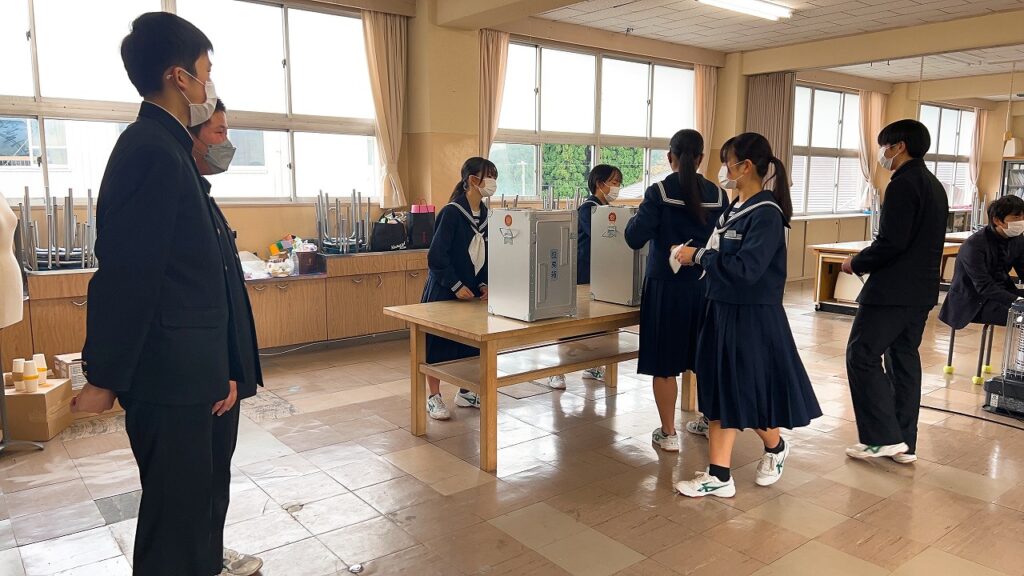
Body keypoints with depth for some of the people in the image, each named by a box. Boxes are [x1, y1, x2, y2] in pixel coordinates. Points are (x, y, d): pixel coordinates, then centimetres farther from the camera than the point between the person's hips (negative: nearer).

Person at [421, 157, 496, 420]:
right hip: (444, 292, -7)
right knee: (438, 344, 3)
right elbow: (436, 256, -19)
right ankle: (434, 397, 15)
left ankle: (465, 392, 28)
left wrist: (484, 285, -1)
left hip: (472, 292, 7)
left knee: (472, 343, 13)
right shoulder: (452, 212, -17)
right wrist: (456, 286, -18)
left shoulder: (485, 215, 4)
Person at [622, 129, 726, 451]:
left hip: (667, 285, -4)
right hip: (706, 285, 4)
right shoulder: (718, 194, 2)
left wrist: (642, 215, 7)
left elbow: (634, 239, -12)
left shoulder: (659, 192, -10)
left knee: (664, 363, 6)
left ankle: (668, 434, 12)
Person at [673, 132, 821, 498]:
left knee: (751, 395, 7)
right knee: (720, 392, 9)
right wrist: (698, 255, -1)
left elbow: (745, 269, -26)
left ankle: (775, 449, 38)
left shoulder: (766, 214, -17)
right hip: (722, 312, 8)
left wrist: (699, 256, -18)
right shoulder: (734, 209, 8)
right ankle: (719, 476, 17)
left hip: (754, 318, -8)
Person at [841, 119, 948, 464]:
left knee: (862, 356, -4)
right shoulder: (934, 186, 16)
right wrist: (867, 261, 17)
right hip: (921, 289, 10)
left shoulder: (903, 184, -14)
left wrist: (857, 263, -6)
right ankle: (904, 444, 17)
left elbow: (891, 242, -22)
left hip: (893, 289, -10)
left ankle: (884, 437, -4)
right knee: (905, 358, 12)